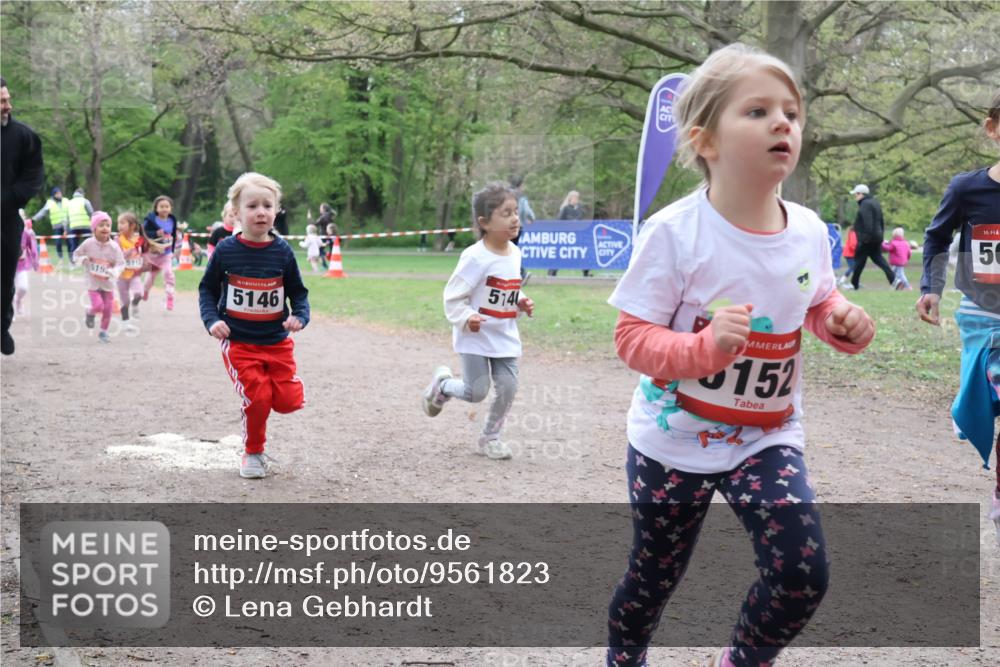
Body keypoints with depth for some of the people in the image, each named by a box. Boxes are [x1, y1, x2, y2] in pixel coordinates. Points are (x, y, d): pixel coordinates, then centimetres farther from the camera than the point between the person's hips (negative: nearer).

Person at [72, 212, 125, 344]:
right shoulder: (88, 244, -9)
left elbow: (121, 263, -7)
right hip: (93, 282, -2)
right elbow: (76, 255, 5)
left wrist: (113, 273, -26)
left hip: (108, 283, 2)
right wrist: (83, 260, -16)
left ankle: (103, 332, 24)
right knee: (98, 305, -17)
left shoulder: (114, 247, -10)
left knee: (108, 309, 4)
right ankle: (90, 313, 20)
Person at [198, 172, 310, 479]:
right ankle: (253, 453, 14)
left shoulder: (282, 251, -3)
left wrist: (299, 316, -12)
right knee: (258, 399, -12)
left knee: (288, 401, -3)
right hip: (238, 342, -2)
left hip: (277, 341, 2)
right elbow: (207, 289, 5)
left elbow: (298, 291, 6)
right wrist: (212, 320, -10)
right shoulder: (225, 251, -6)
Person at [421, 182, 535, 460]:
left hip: (505, 337, 6)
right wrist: (466, 318, -29)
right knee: (477, 392, -3)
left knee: (508, 387, 0)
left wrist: (521, 303, 1)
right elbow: (453, 297, -15)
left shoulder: (515, 253, 4)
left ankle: (490, 437, 19)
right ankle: (442, 383, 29)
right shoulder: (475, 257, -19)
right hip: (475, 336, -6)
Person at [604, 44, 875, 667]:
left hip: (768, 437, 3)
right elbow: (632, 337, -19)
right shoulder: (674, 232, -21)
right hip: (676, 438, -3)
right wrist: (705, 346, -37)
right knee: (654, 577, 14)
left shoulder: (809, 231, -7)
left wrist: (842, 322, -10)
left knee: (804, 574, -12)